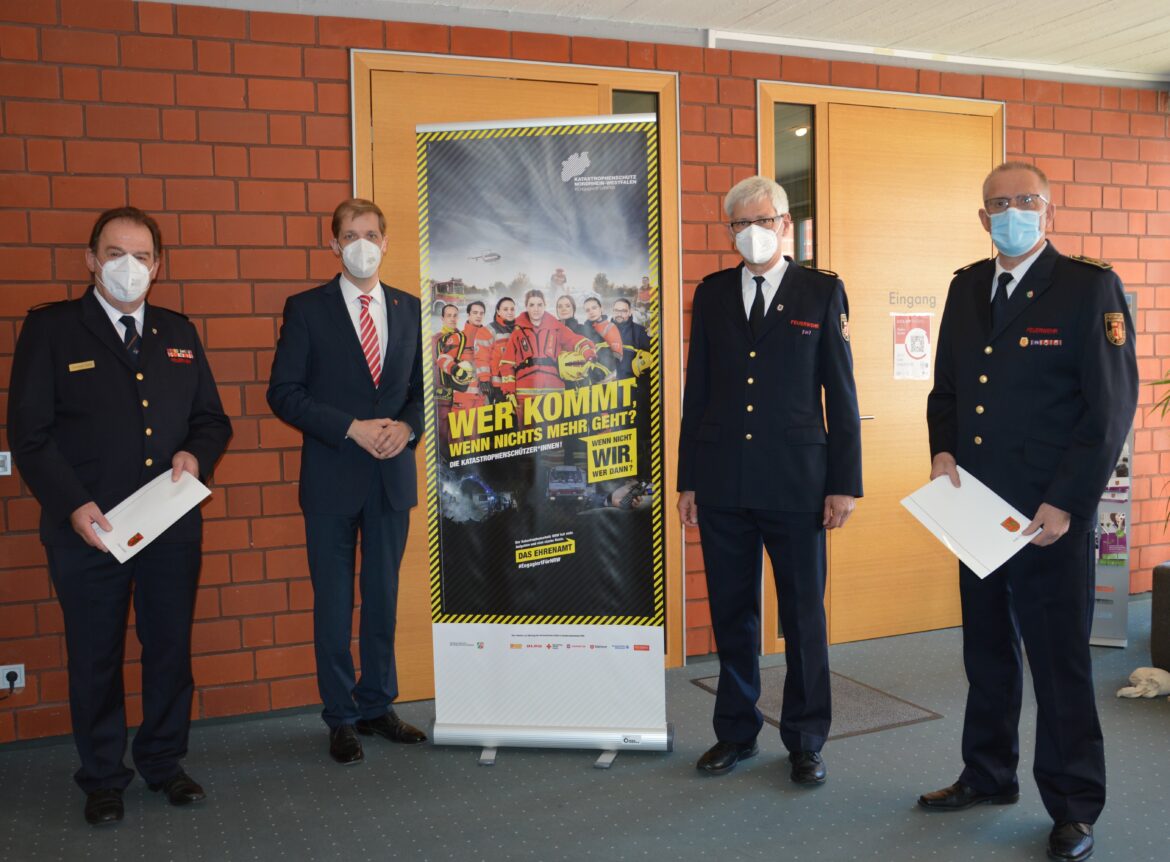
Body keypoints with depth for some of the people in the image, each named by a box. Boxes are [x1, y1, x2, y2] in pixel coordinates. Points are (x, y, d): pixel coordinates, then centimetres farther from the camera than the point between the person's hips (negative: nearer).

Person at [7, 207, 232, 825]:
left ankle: (163, 762, 31)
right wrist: (73, 506, -17)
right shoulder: (49, 329, -2)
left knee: (171, 650, 12)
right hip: (89, 529, -3)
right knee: (95, 659, 10)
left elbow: (212, 419, 13)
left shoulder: (179, 333, 10)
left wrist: (195, 453, -9)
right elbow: (29, 433, -7)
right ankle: (102, 778, 27)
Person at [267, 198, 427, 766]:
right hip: (332, 479, -3)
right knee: (333, 600, 6)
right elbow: (283, 393, -7)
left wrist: (407, 427, -10)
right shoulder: (306, 309, -2)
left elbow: (424, 386, 11)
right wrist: (352, 428, -17)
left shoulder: (409, 309, 8)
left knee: (383, 595, 12)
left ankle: (376, 706, 26)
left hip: (392, 474, 3)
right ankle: (341, 718, 19)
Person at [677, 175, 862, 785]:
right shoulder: (712, 294, 9)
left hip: (796, 482, -2)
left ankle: (805, 741, 22)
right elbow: (696, 390, 10)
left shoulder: (822, 292, 3)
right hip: (722, 484, 3)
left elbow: (841, 393, 1)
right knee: (731, 615, 12)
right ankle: (736, 732, 27)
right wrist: (688, 479, 7)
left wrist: (844, 482, -4)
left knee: (804, 617, 6)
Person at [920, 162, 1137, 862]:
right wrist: (943, 451, -1)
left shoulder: (1090, 286, -7)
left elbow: (1112, 406, -11)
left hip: (1052, 514, -6)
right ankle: (988, 775, 35)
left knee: (1060, 660, 4)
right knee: (987, 651, 18)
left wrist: (1065, 504, -16)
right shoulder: (966, 288, 10)